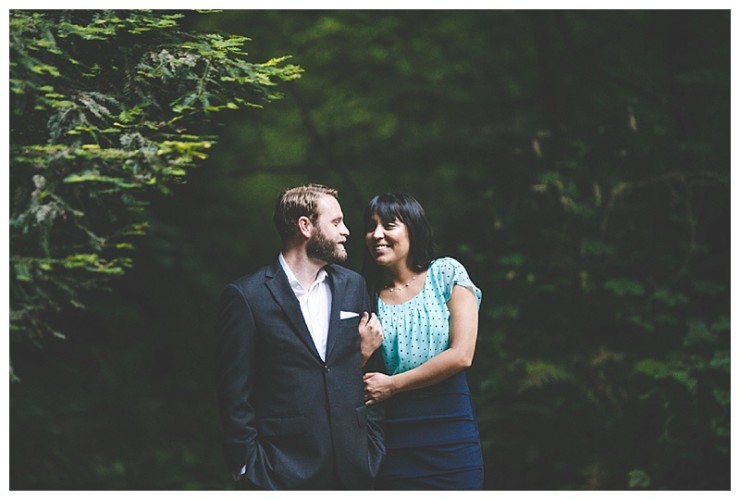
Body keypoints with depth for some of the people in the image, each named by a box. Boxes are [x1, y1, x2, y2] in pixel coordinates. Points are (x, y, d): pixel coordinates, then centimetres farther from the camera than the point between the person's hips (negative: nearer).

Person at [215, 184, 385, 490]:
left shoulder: (353, 286, 10)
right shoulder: (245, 297, -5)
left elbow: (368, 376, 14)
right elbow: (235, 392, -4)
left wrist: (374, 447, 7)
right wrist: (248, 465, -7)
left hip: (352, 466, 4)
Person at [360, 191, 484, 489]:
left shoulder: (447, 273, 1)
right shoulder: (368, 295, 7)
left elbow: (462, 355, -8)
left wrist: (393, 384, -7)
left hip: (451, 438, -2)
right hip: (393, 440, 2)